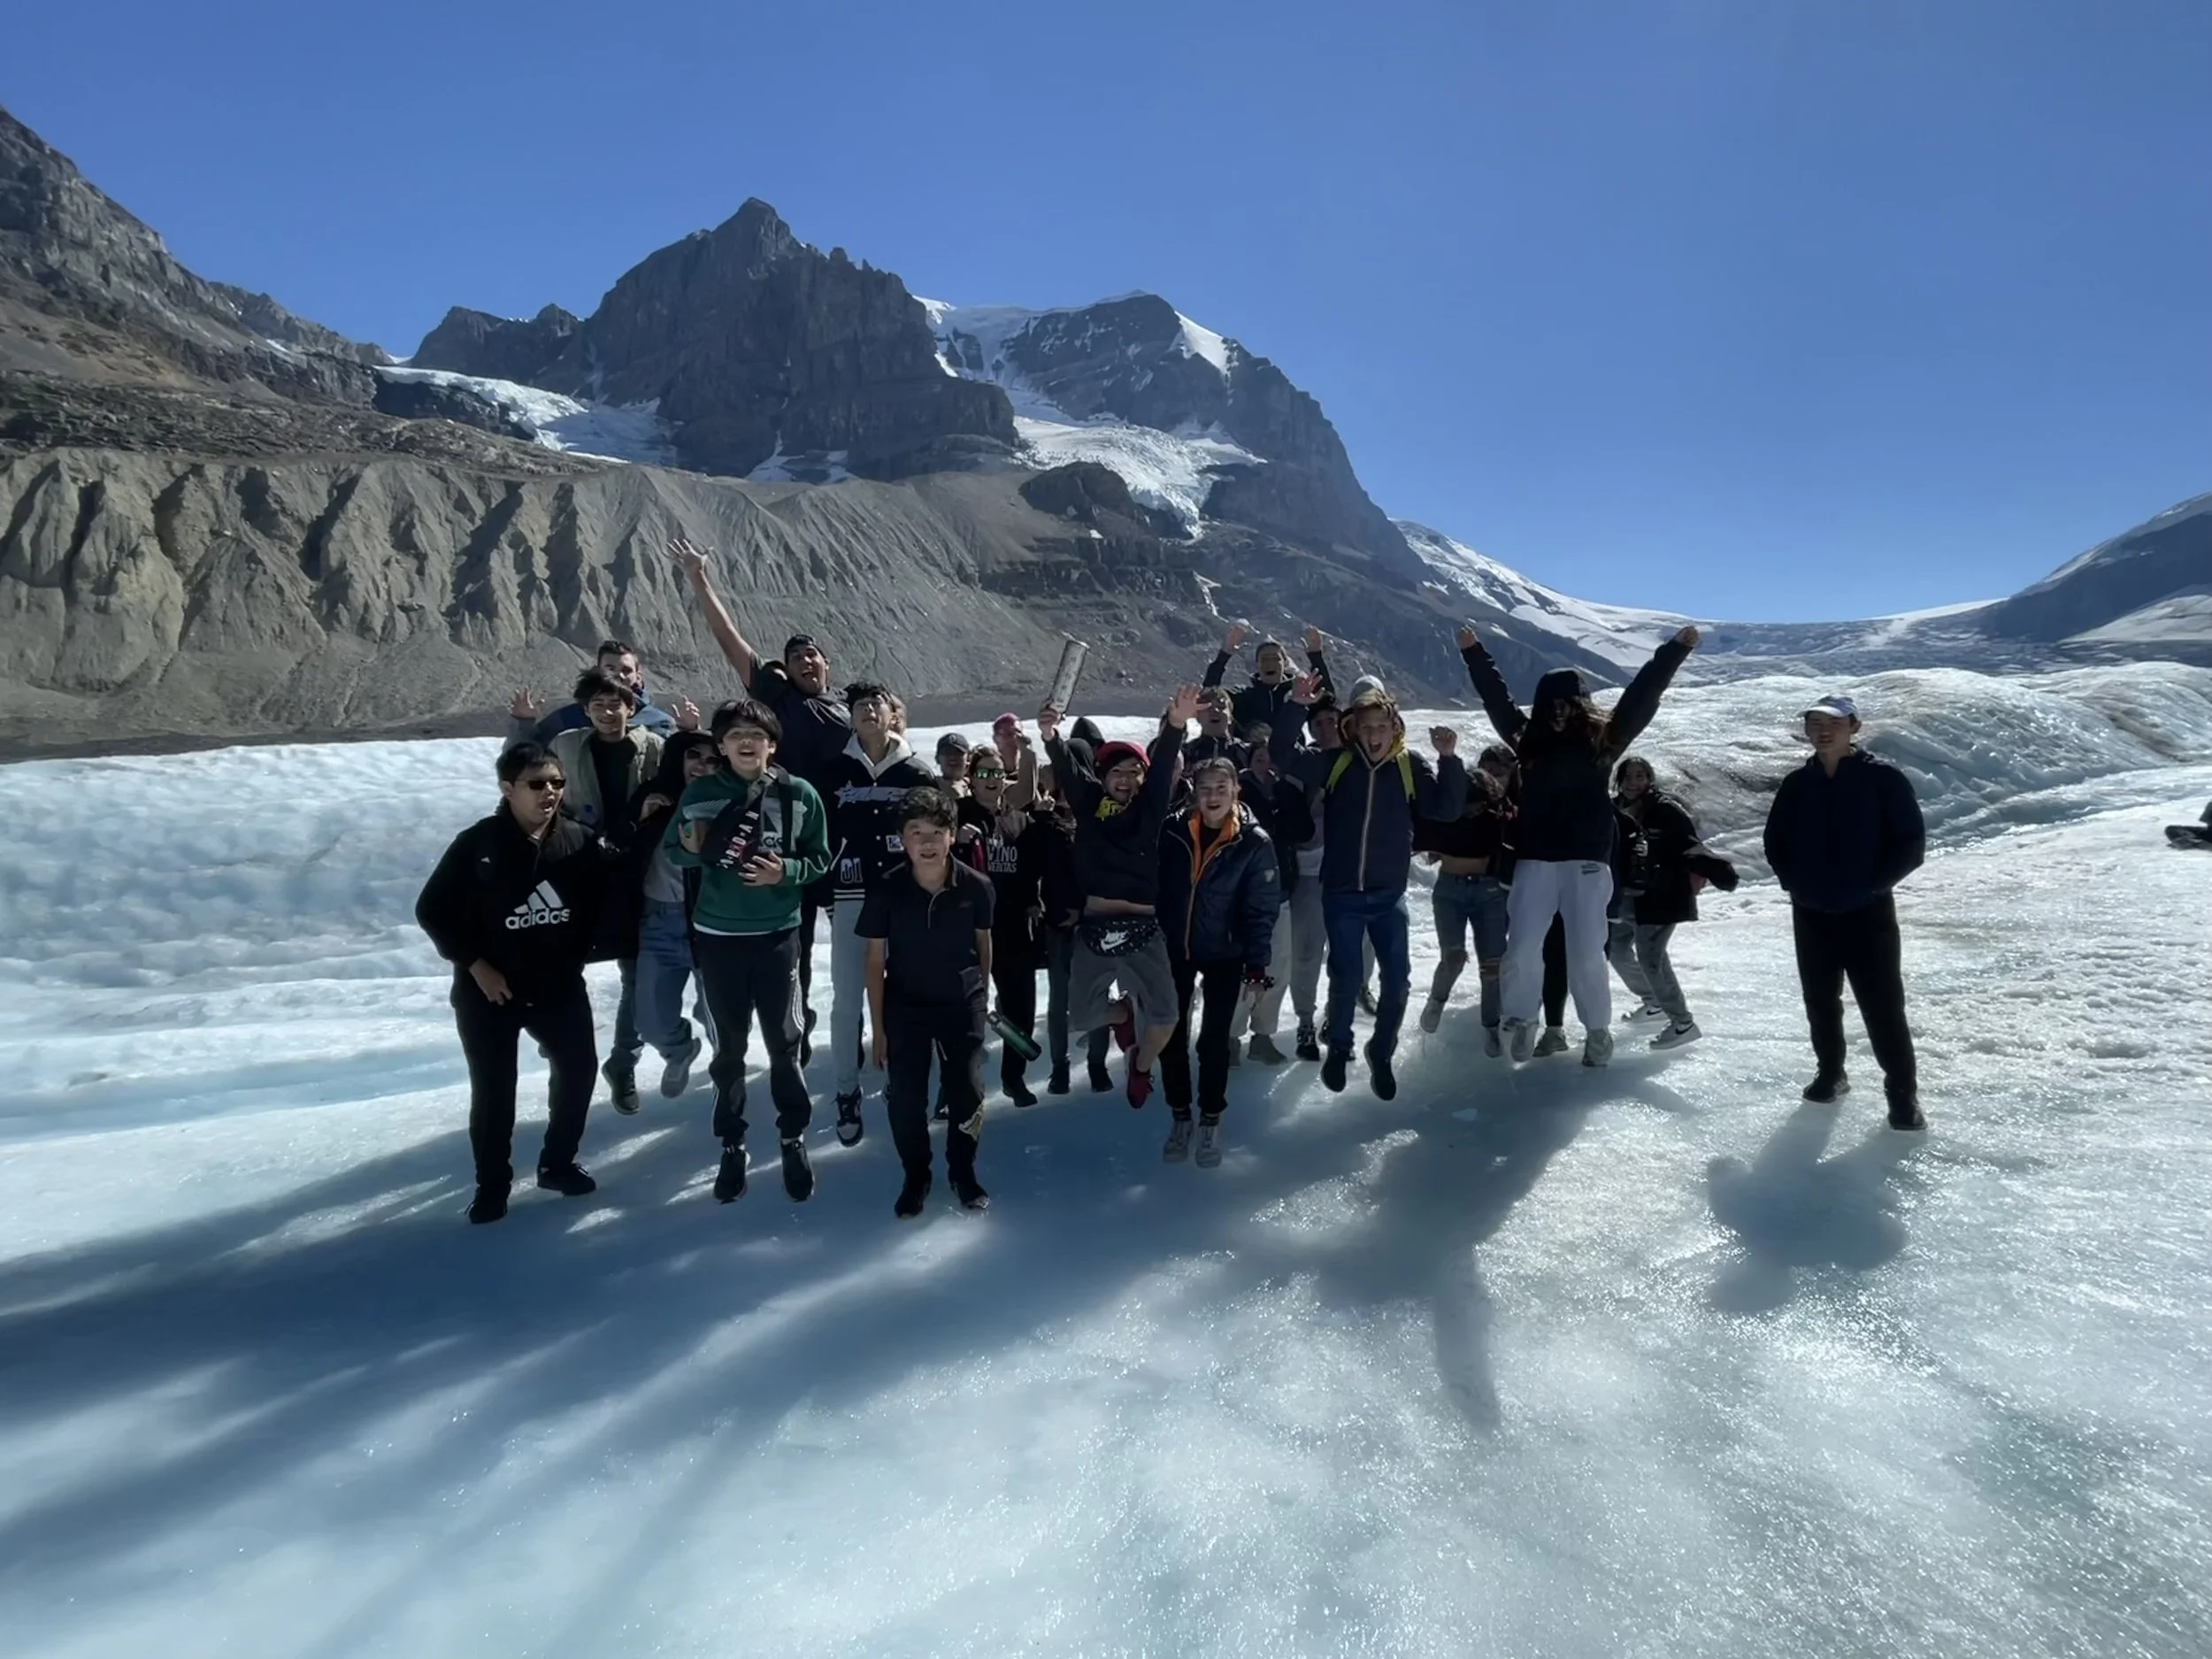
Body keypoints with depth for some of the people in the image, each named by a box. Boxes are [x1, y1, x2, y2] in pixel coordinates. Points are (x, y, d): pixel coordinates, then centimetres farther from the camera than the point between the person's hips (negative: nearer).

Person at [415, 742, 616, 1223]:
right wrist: (474, 964, -12)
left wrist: (581, 948, 1)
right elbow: (432, 910, -8)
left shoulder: (580, 841, -7)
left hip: (559, 985, 3)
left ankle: (558, 1162, 29)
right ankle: (492, 1185, 24)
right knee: (493, 1089, 4)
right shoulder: (478, 844, -15)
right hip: (488, 990, -3)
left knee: (579, 1068, 7)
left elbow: (605, 896, 7)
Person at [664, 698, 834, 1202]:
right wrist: (692, 848, -17)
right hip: (717, 937, 1)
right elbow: (672, 852, 5)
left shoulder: (799, 794, -6)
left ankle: (794, 1141, 25)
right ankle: (731, 1146, 27)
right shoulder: (701, 793, -3)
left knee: (784, 1043, 7)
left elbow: (819, 860, 0)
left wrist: (785, 872, -19)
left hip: (777, 935, -1)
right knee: (729, 1047, 12)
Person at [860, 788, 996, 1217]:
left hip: (962, 1005, 0)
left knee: (969, 1094, 3)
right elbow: (875, 961, -7)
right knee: (904, 1100, 0)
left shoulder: (977, 887, -17)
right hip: (904, 1007, 0)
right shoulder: (885, 891, -17)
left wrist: (980, 996, 10)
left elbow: (983, 943, 1)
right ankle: (915, 1176, 26)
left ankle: (963, 1172, 29)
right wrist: (878, 1028, -4)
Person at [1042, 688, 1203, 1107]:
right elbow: (1066, 769, -10)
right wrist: (1051, 737, -30)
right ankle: (1124, 1013, 42)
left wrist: (1175, 725, -28)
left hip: (1143, 930, 0)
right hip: (1094, 928, 1)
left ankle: (1140, 1066, 29)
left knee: (1164, 1017, -5)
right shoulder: (1090, 803, 5)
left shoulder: (1150, 807, 4)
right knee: (1084, 1015, 5)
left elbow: (1162, 765, -10)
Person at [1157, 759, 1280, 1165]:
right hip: (1174, 951, 2)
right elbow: (1155, 888, 1)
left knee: (1214, 1039, 4)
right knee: (1172, 1035, 6)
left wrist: (1256, 968, -15)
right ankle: (1180, 1116, 24)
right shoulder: (1175, 832, -8)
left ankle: (1210, 1122, 21)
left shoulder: (1255, 843, -13)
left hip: (1225, 956, -2)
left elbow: (1261, 910, -12)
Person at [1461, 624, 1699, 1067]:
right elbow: (1496, 698, 16)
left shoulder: (1602, 739, 5)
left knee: (1586, 953, 1)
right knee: (1521, 949, -1)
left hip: (1587, 860, -1)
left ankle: (1598, 1030, 18)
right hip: (1535, 859, 2)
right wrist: (1474, 653, 22)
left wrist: (1676, 649, 5)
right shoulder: (1529, 739, 8)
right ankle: (1521, 1021, 16)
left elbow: (1641, 697, 5)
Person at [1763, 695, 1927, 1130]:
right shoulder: (1797, 785, 5)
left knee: (1883, 1005, -4)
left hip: (1868, 912, -4)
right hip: (1810, 914, 4)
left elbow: (1911, 843, -7)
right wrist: (1794, 882, 1)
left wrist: (1872, 885, -14)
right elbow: (1775, 841, 14)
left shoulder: (1884, 778, -7)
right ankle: (1830, 1072, 29)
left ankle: (1903, 1092, 6)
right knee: (1821, 1001, 13)